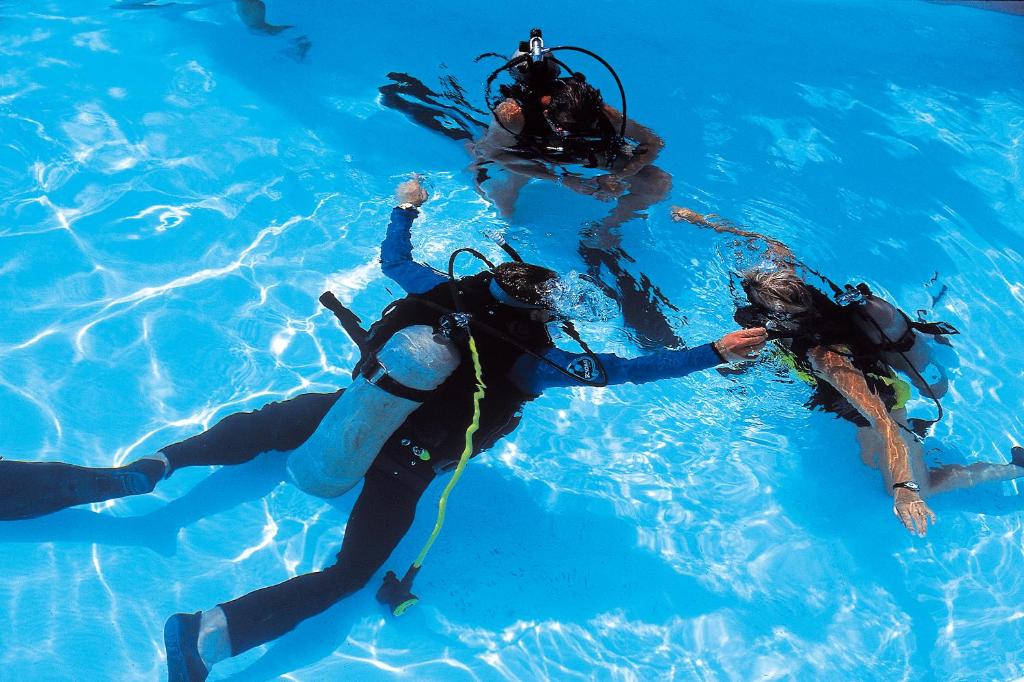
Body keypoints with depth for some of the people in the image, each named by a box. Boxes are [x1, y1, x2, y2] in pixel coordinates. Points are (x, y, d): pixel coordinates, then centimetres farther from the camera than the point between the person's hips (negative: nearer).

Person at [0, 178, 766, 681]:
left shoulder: (443, 291, -6)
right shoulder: (535, 360, -15)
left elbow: (392, 257, 12)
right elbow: (629, 368, -8)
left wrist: (406, 207, 30)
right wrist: (715, 352, -1)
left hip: (344, 412, 4)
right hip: (400, 468, -4)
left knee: (253, 426, 27)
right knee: (347, 574, 7)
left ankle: (133, 473, 10)